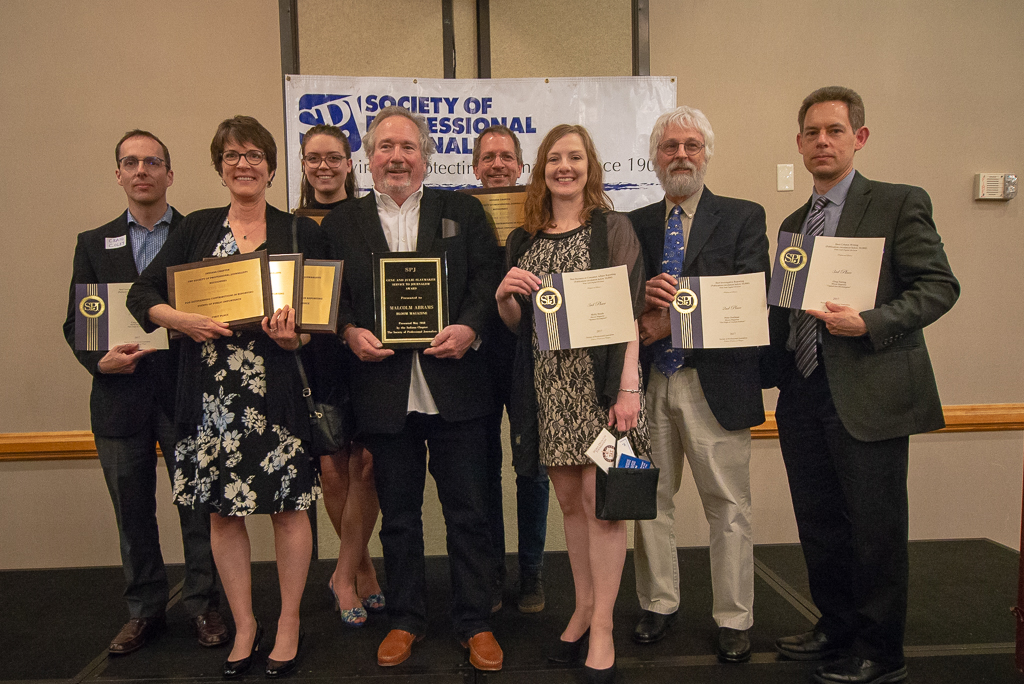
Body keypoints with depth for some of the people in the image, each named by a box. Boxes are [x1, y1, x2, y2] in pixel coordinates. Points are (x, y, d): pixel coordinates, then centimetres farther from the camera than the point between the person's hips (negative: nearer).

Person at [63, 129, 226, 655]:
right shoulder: (94, 244, 11)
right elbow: (75, 323, 9)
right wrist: (100, 360, -10)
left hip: (187, 391, -2)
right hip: (121, 394, 2)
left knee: (198, 506, 5)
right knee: (133, 513, 12)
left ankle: (203, 605, 22)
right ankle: (144, 610, 29)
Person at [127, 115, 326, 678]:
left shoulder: (301, 232, 6)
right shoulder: (197, 228, 11)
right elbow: (141, 293, 6)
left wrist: (296, 335, -18)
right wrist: (182, 320, -12)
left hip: (278, 385, -2)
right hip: (212, 392, 2)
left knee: (288, 505, 4)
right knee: (222, 509, 8)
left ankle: (289, 622, 22)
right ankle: (244, 624, 25)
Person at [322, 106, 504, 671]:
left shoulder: (462, 210, 7)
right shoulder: (341, 223, 10)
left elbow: (488, 278, 2)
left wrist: (469, 327, -14)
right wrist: (350, 332, -10)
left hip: (454, 387, -1)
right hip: (383, 391, 1)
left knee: (467, 512, 7)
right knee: (398, 515, 14)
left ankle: (476, 623, 23)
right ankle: (405, 620, 31)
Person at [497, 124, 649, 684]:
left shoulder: (612, 228, 1)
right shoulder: (523, 240, 12)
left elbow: (629, 311, -5)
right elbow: (514, 323, 14)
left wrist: (628, 386, -14)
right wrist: (504, 295, -8)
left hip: (601, 378, -4)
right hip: (548, 383, 4)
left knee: (600, 500, -3)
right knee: (569, 501, 11)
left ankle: (602, 629, 10)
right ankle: (584, 607, 27)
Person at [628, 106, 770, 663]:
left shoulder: (743, 218, 3)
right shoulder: (634, 225, 12)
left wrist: (673, 320, -16)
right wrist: (645, 297, -16)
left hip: (714, 384, -3)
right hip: (647, 383, 3)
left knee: (728, 506, 4)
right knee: (649, 500, 12)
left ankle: (733, 619, 21)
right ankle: (658, 604, 29)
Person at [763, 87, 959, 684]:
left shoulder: (900, 203, -2)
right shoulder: (794, 224, 17)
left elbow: (939, 286, -8)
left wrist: (868, 323, -21)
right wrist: (772, 375, 6)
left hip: (870, 394, -6)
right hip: (804, 393, 6)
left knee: (875, 529, 3)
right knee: (819, 525, 15)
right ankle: (837, 628, 33)